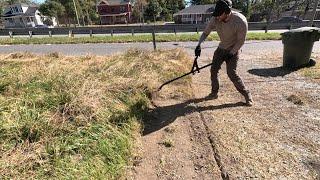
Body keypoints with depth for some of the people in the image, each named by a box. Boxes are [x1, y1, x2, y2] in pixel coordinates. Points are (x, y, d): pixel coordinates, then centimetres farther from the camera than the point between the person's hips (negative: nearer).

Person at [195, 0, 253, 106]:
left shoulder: (240, 21, -28)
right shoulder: (215, 19, -16)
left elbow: (241, 41, -18)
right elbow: (205, 33, -6)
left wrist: (231, 53, -21)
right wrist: (199, 45, -21)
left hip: (233, 50, -5)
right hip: (221, 48, 6)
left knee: (232, 73, -14)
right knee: (213, 70, 4)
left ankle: (247, 95, 5)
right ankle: (214, 93, 21)